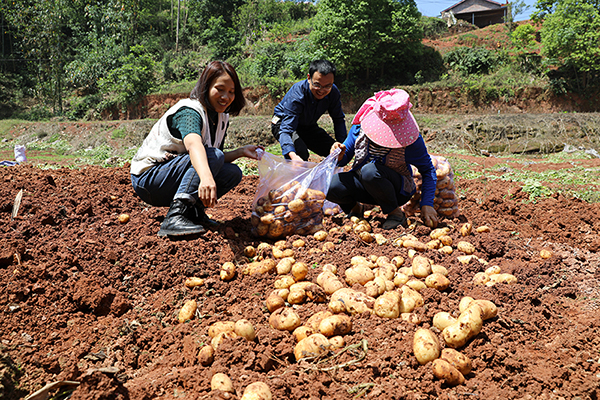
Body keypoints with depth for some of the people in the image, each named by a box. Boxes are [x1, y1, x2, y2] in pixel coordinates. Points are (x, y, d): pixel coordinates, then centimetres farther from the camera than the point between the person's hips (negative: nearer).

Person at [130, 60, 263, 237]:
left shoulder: (222, 118, 5)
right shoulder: (189, 111, -21)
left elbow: (216, 162, 8)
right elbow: (193, 144, -44)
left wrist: (241, 152, -6)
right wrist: (206, 177, -61)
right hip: (148, 179, -8)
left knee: (233, 173, -4)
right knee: (213, 155, -28)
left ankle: (193, 211, -2)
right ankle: (174, 218, -35)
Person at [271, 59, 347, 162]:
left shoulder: (333, 92, -20)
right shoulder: (297, 94, -36)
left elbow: (338, 119, -3)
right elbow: (286, 130, -44)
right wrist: (292, 155, -63)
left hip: (308, 126, 6)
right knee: (301, 152, -34)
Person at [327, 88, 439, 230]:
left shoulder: (411, 138, -20)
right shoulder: (360, 125, -13)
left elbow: (428, 171, -9)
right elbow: (345, 158, 0)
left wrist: (427, 204, -19)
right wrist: (339, 157, -25)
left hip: (397, 190, -3)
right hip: (362, 185, 3)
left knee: (370, 171, -37)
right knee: (331, 186, -27)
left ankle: (395, 213, -11)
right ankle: (355, 208, 9)